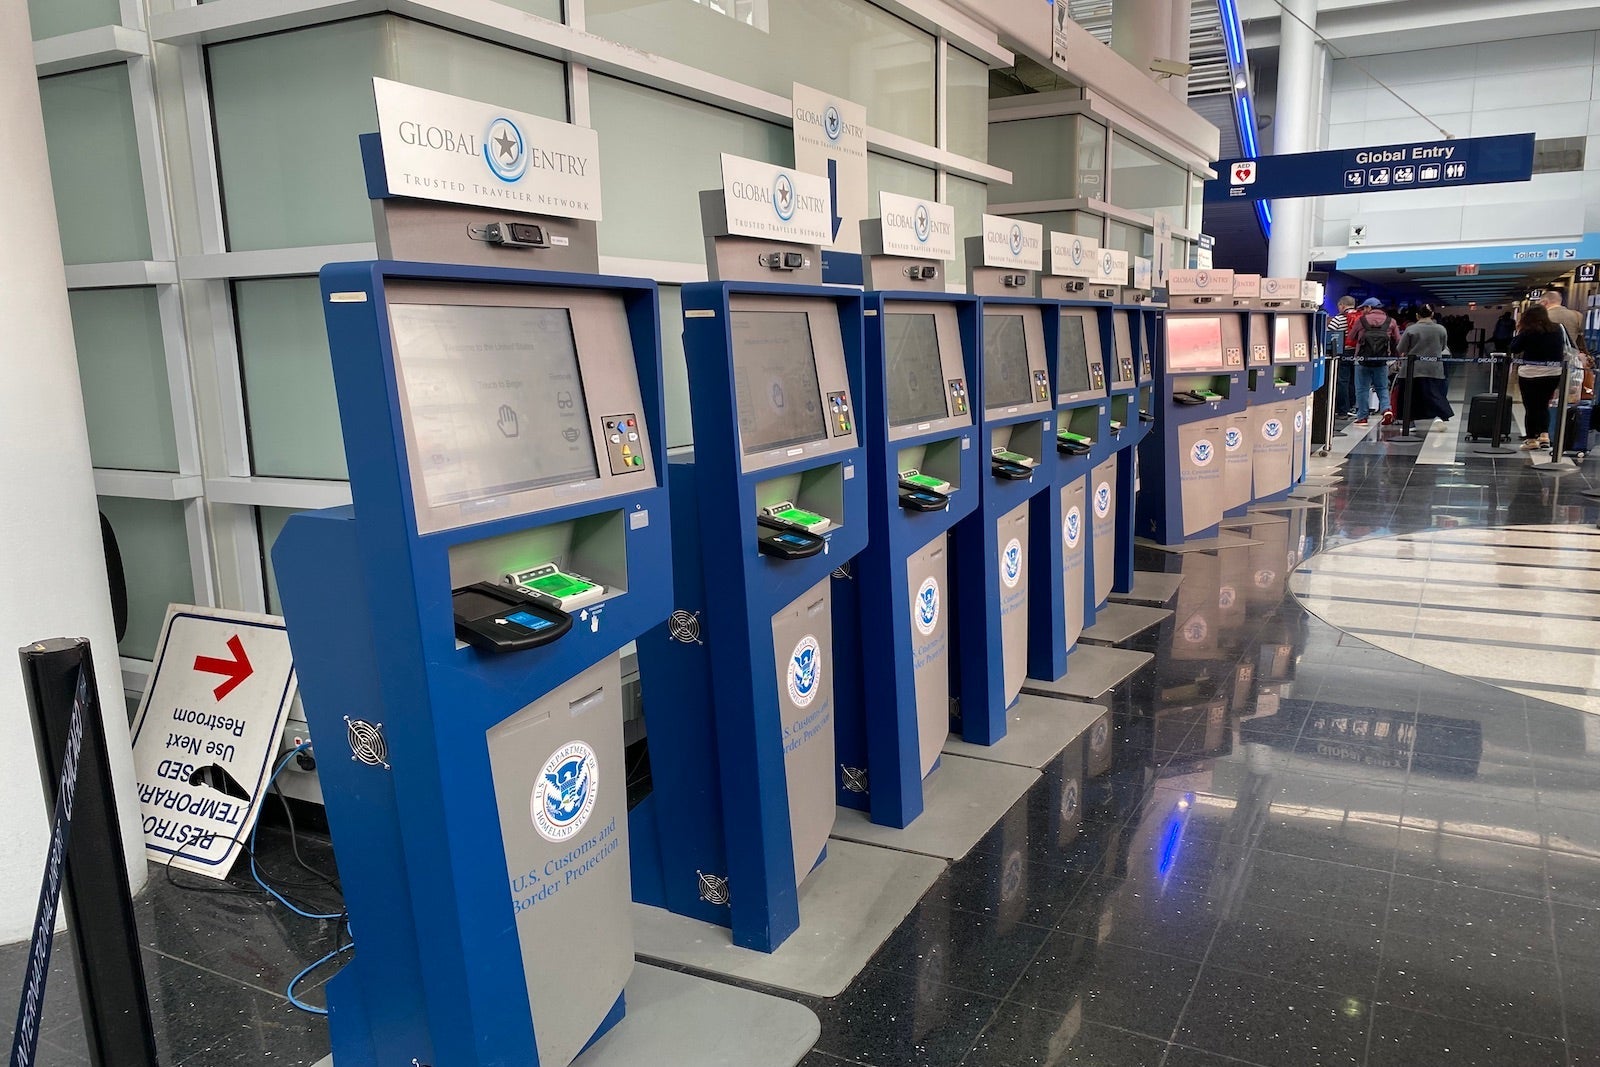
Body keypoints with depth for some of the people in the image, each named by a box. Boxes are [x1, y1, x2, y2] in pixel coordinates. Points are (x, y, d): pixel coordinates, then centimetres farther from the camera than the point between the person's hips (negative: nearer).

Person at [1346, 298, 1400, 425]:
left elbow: (1350, 340, 6)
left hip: (1362, 359, -2)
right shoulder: (1390, 322, 5)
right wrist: (1393, 356, 18)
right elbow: (1398, 342, 5)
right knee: (1382, 387, 14)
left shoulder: (1361, 320, -1)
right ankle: (1387, 409, -7)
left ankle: (1362, 417, 7)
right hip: (1382, 361, 2)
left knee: (1362, 389, 6)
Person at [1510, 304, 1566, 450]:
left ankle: (1531, 439, 10)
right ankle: (1544, 434, 4)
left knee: (1531, 407, 5)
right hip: (1554, 373, 4)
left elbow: (1514, 349, -5)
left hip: (1530, 374, -4)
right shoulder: (1557, 330, 4)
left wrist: (1518, 332, 3)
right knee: (1543, 405, 17)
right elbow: (1563, 351, 13)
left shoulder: (1528, 332, -10)